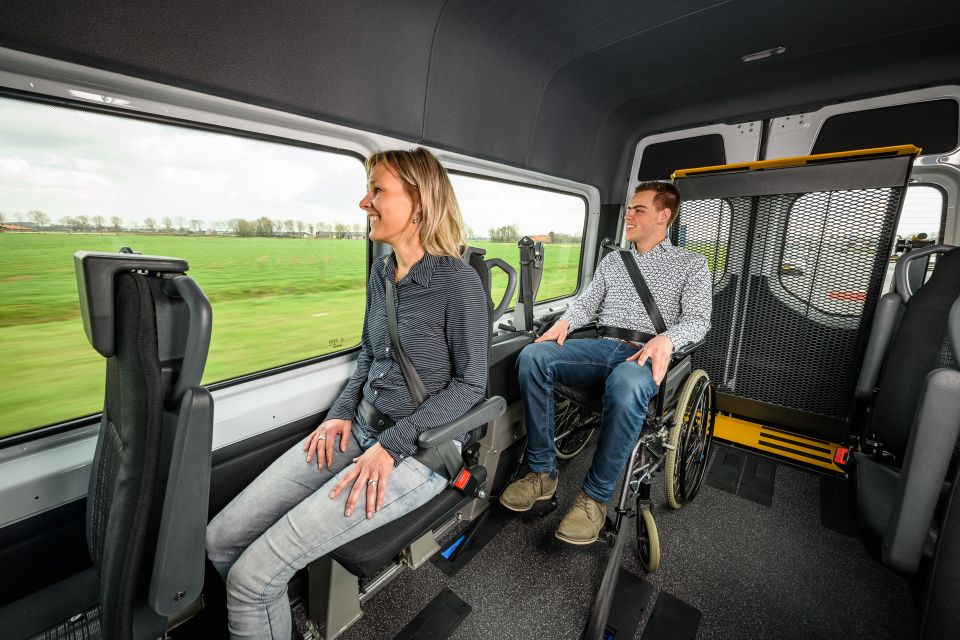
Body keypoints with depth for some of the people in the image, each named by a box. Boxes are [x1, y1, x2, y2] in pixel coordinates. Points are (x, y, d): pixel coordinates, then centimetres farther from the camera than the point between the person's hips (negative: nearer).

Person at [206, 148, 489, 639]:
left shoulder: (459, 282, -16)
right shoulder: (381, 273, 7)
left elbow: (470, 383, -13)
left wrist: (392, 446, -17)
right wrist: (342, 412, 1)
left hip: (417, 448, -6)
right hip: (360, 426, 7)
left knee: (254, 574, -10)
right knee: (221, 540, 4)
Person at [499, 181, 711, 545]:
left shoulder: (691, 264, 13)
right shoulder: (612, 261, 25)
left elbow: (698, 319, 1)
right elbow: (588, 303, 19)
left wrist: (666, 340, -21)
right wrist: (565, 321, -4)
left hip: (647, 354, -4)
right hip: (603, 346, 4)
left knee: (625, 385, -42)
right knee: (532, 357, -24)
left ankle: (595, 496, -22)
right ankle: (543, 472, -17)